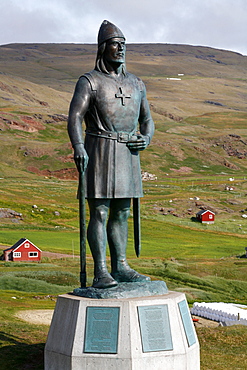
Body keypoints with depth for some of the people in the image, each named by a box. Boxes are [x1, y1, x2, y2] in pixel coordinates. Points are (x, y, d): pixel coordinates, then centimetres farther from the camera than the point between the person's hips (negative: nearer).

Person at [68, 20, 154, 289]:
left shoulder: (136, 84, 14)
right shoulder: (89, 82, -3)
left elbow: (146, 119, 20)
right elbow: (75, 118, -14)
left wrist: (146, 139, -2)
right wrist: (78, 148, -30)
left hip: (128, 153, 6)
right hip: (100, 151, -5)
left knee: (121, 212, 9)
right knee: (99, 213, -6)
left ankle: (120, 267, 15)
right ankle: (100, 273, -5)